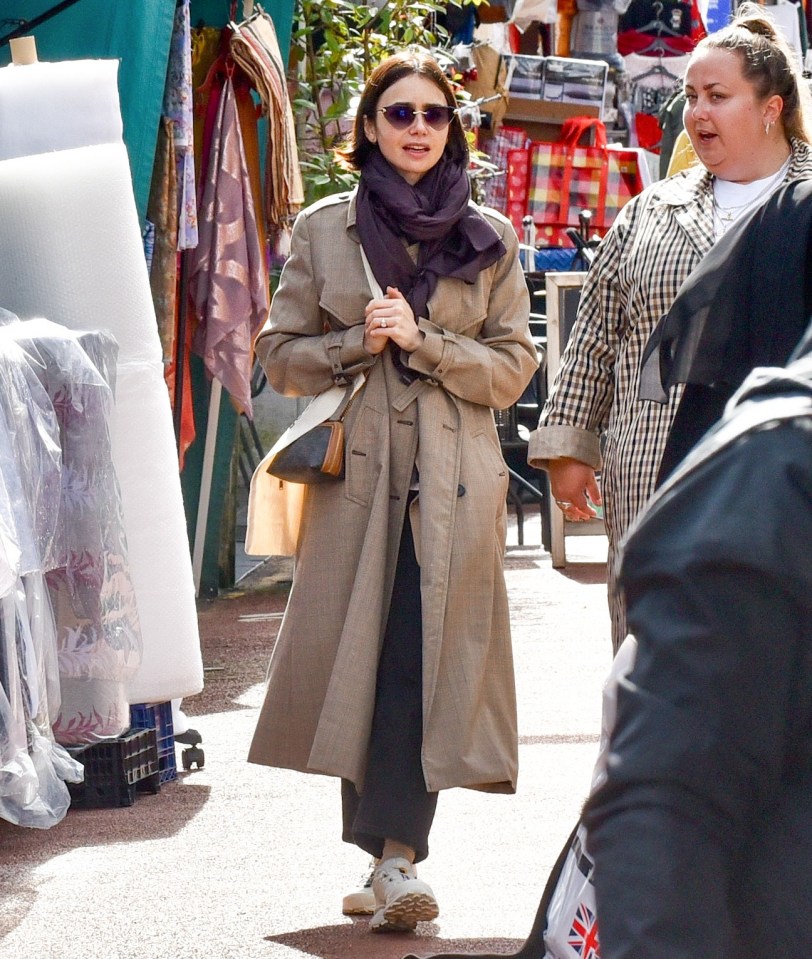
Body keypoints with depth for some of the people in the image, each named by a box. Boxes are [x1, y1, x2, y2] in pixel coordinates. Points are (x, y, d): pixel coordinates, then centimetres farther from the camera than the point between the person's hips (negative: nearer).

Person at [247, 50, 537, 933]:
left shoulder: (490, 239, 8)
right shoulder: (322, 231, 8)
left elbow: (513, 367, 5)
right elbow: (281, 355, 9)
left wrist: (422, 340, -9)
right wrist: (357, 344, -9)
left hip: (455, 480, -1)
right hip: (355, 471, 1)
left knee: (424, 659, -11)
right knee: (356, 657, -1)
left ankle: (394, 854, -14)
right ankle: (391, 853, 9)